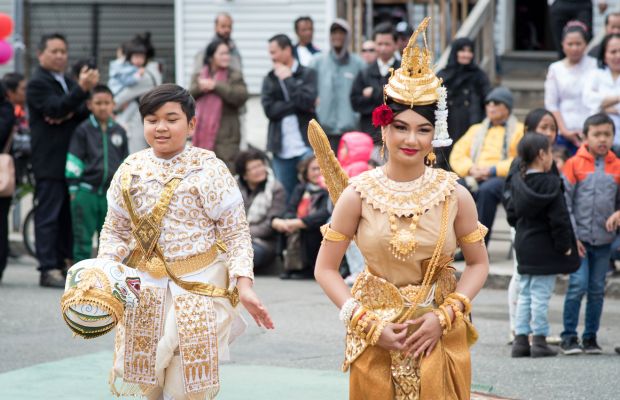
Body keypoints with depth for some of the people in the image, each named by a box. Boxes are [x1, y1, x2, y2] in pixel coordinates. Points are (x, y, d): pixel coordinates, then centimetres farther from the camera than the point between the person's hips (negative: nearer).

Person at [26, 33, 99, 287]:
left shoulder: (68, 82, 21)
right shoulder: (37, 83, -5)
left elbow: (85, 111, 11)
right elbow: (56, 108, -20)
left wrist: (69, 115, -9)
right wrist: (82, 89, -29)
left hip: (71, 159, 8)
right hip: (49, 162, -8)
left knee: (67, 216, 9)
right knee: (48, 216, -8)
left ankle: (64, 264, 15)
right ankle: (49, 270, -9)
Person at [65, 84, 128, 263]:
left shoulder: (119, 132, 9)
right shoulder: (83, 130, -2)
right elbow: (74, 162, -3)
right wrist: (74, 189, -6)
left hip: (111, 193, 3)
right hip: (86, 192, -3)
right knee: (83, 238, 1)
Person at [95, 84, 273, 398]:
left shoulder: (209, 170, -8)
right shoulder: (130, 170, 3)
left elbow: (236, 233, -6)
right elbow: (115, 231, 10)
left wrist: (244, 285, -18)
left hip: (199, 290, -3)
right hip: (144, 291, 3)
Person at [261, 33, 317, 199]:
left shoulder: (308, 74, 4)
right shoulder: (269, 79, 14)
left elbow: (307, 101, -13)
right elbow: (269, 109, 0)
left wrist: (287, 79, -4)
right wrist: (296, 105, -9)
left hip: (306, 147, -3)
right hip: (282, 149, 3)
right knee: (285, 197, 4)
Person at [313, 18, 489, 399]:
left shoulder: (455, 195, -5)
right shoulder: (358, 194, -7)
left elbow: (479, 263, 4)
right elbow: (326, 268, -3)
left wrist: (444, 316, -9)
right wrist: (370, 324, -12)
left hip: (440, 334, 1)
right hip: (377, 337, 0)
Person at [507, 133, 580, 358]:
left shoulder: (517, 183, 4)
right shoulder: (551, 184, -15)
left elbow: (512, 215, 10)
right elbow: (559, 219, -17)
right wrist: (564, 246, -9)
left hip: (523, 247, 6)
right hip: (545, 250, -6)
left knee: (524, 294, 13)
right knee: (541, 295, -2)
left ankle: (520, 339, 12)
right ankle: (539, 341, 1)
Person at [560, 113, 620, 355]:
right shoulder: (574, 164, -4)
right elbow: (564, 203, -3)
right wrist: (571, 236, -8)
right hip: (580, 238, -3)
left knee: (597, 289, 7)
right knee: (578, 285, -9)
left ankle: (591, 337, 17)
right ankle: (569, 337, 1)